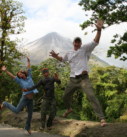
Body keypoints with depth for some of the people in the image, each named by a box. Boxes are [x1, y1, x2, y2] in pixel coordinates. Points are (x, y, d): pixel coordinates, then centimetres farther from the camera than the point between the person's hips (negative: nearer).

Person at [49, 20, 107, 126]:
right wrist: (56, 56, 14)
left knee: (91, 96, -20)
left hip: (83, 78, -6)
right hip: (73, 79, 6)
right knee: (66, 97, 18)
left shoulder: (85, 49, 1)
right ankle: (69, 109, 52)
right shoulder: (69, 53, 17)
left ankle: (102, 118, -20)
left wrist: (99, 30, -27)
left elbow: (95, 42, -12)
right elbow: (62, 59, 36)